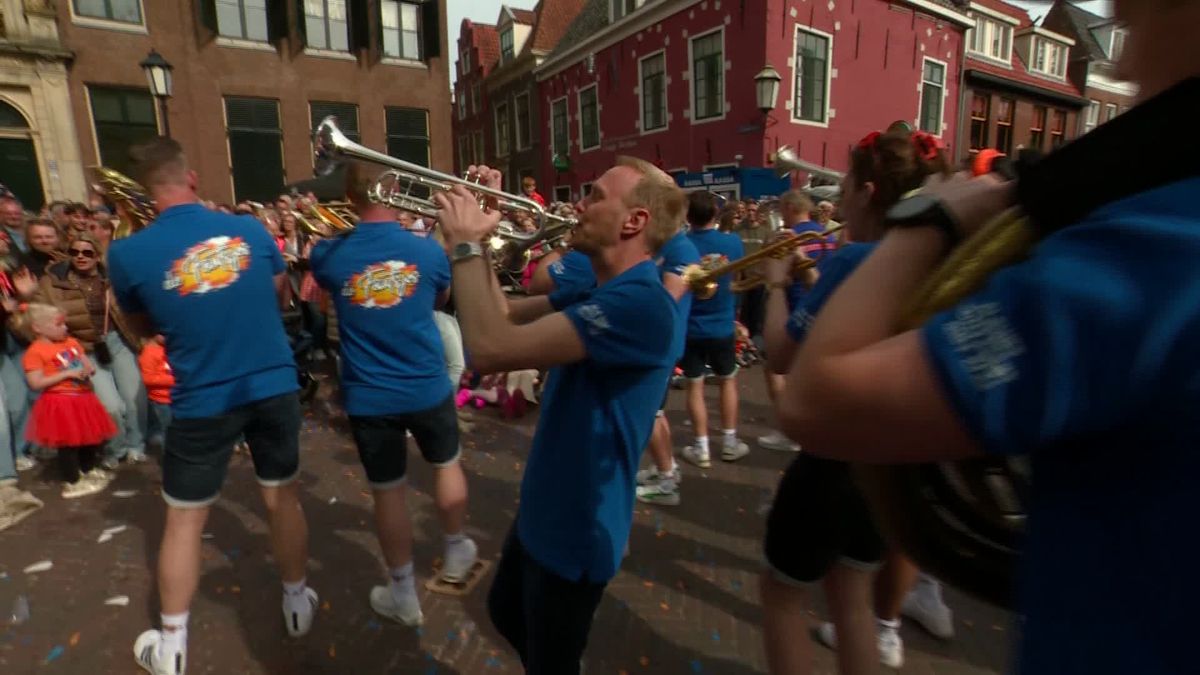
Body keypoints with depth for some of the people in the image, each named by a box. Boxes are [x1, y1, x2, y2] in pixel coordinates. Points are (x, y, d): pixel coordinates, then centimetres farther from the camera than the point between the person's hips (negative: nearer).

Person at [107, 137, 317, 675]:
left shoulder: (128, 254, -10)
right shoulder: (250, 229, -4)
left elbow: (144, 329, 8)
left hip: (202, 400, -2)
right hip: (274, 386, 2)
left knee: (184, 520, 15)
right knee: (283, 497, 18)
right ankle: (297, 603, 36)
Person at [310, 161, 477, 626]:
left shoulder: (330, 255, -10)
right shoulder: (427, 250, -10)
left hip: (368, 396, 0)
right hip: (427, 387, 1)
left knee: (387, 492, 12)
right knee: (447, 465, 24)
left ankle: (404, 595, 28)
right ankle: (456, 554, 43)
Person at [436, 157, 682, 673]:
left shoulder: (639, 304, -30)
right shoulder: (599, 295, 4)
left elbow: (492, 348, -36)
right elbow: (506, 314, 8)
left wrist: (464, 244, -23)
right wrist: (479, 233, -3)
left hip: (576, 529, -9)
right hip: (543, 509, 9)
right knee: (507, 614, 31)